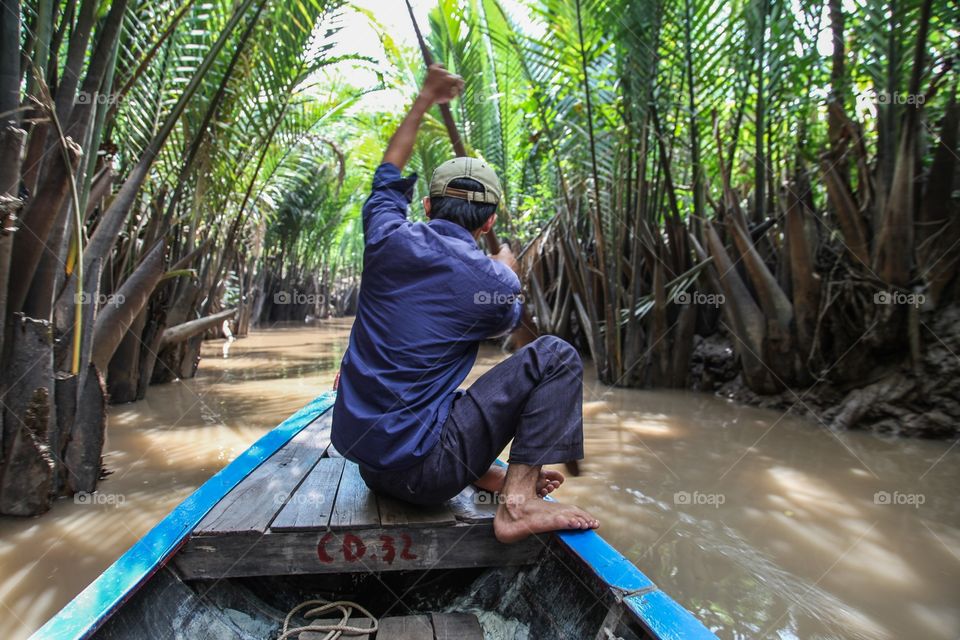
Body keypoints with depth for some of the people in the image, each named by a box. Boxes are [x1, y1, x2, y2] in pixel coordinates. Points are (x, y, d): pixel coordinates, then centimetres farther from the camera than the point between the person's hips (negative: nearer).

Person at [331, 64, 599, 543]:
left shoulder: (388, 240, 0)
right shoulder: (497, 282, -9)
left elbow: (389, 170, 22)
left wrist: (426, 98, 34)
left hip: (362, 462, 6)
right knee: (554, 356, -3)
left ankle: (486, 473, 18)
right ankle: (518, 504, -6)